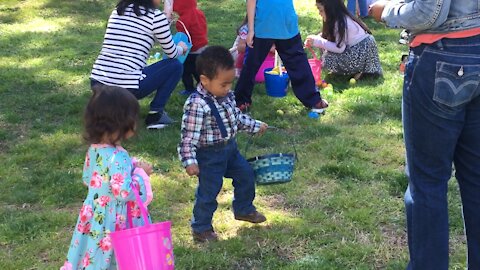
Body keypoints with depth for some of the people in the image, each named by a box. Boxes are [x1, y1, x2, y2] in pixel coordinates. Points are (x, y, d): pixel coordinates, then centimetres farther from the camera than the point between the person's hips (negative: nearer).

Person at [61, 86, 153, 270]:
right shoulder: (118, 157, -28)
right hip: (113, 223, -8)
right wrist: (140, 173, -14)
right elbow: (124, 192, -30)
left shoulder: (95, 148, -1)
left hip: (94, 218, 8)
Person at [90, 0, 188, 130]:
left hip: (97, 84, 7)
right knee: (175, 66, 15)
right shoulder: (155, 16, -3)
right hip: (126, 87, -6)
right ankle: (155, 114, 10)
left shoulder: (117, 11, 15)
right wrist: (181, 48, 34)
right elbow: (172, 53, 8)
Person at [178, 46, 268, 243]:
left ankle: (244, 209, 43)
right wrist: (189, 161, -31)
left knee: (246, 175, 20)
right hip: (209, 155, -8)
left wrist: (255, 126, 24)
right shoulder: (197, 105, -27)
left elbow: (237, 117, 18)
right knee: (208, 191, 1)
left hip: (230, 148, 9)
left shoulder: (226, 96, -1)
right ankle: (201, 228, 19)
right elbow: (189, 136, -27)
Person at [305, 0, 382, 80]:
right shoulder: (336, 19, 3)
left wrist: (317, 41, -24)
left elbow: (339, 48, -25)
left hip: (363, 51, -10)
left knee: (328, 60, -17)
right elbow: (326, 36, 10)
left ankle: (359, 70, -5)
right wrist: (315, 39, -9)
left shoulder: (341, 22, -24)